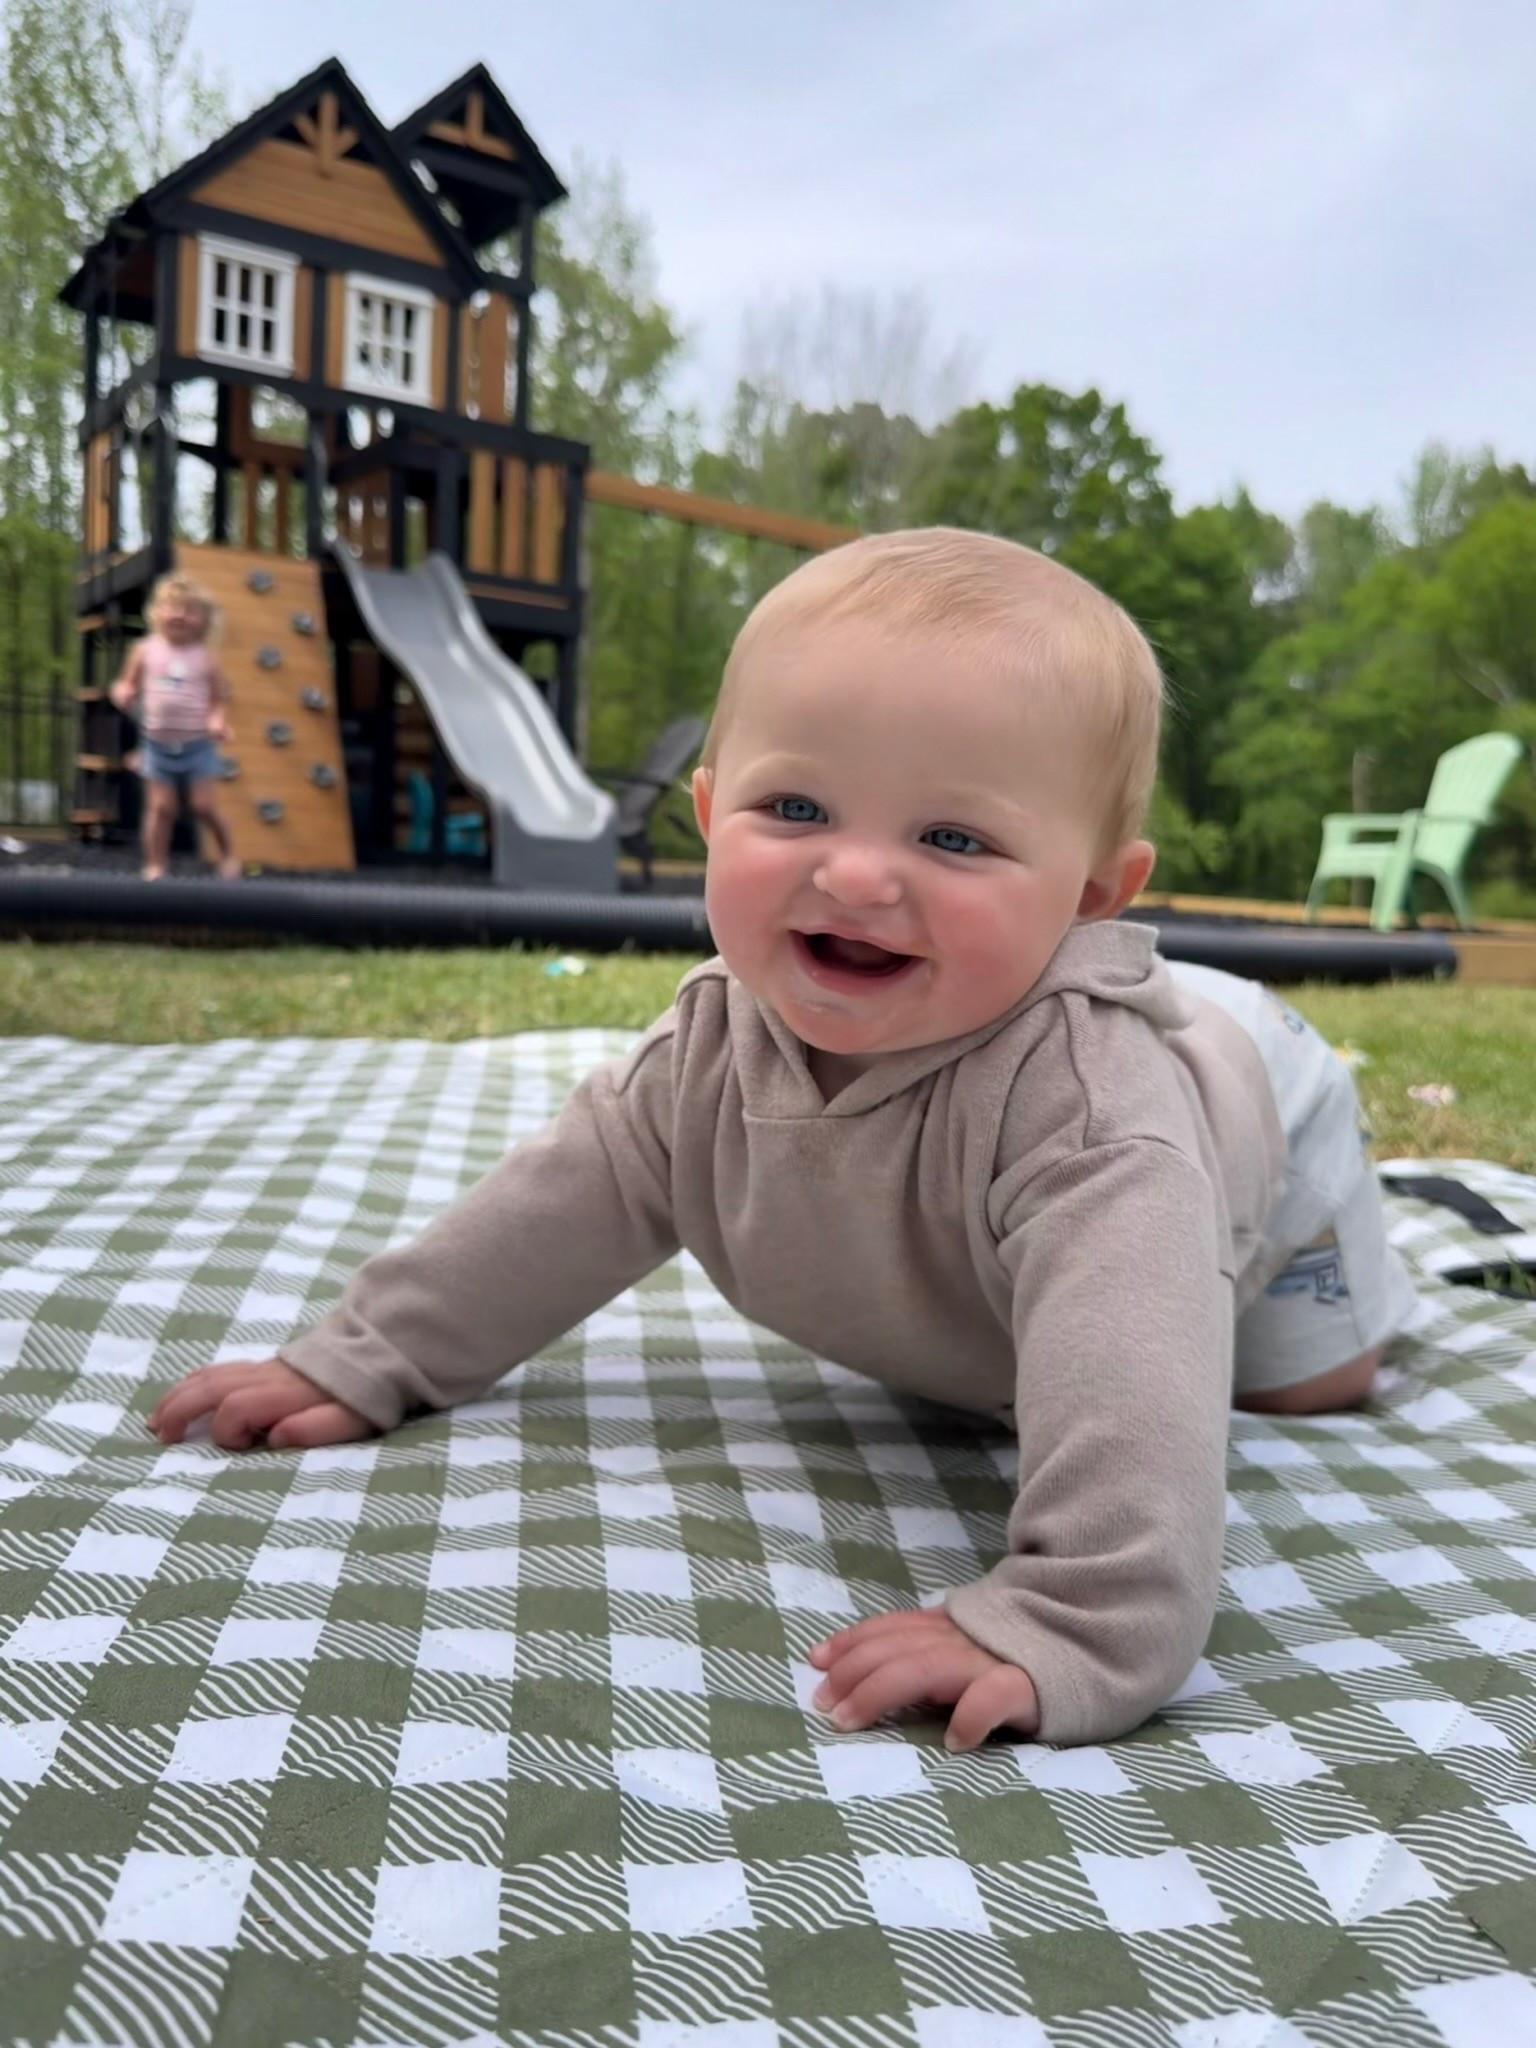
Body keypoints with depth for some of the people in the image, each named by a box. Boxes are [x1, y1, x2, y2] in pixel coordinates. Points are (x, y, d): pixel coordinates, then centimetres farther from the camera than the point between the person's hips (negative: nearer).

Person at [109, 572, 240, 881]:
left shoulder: (204, 657, -2)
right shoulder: (146, 650, -1)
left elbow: (219, 699, 2)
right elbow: (127, 684, 7)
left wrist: (218, 720, -17)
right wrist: (122, 693, -16)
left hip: (198, 745, -1)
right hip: (158, 745, 1)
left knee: (205, 807, 0)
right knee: (160, 807, 1)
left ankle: (228, 853, 24)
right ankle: (155, 867, 12)